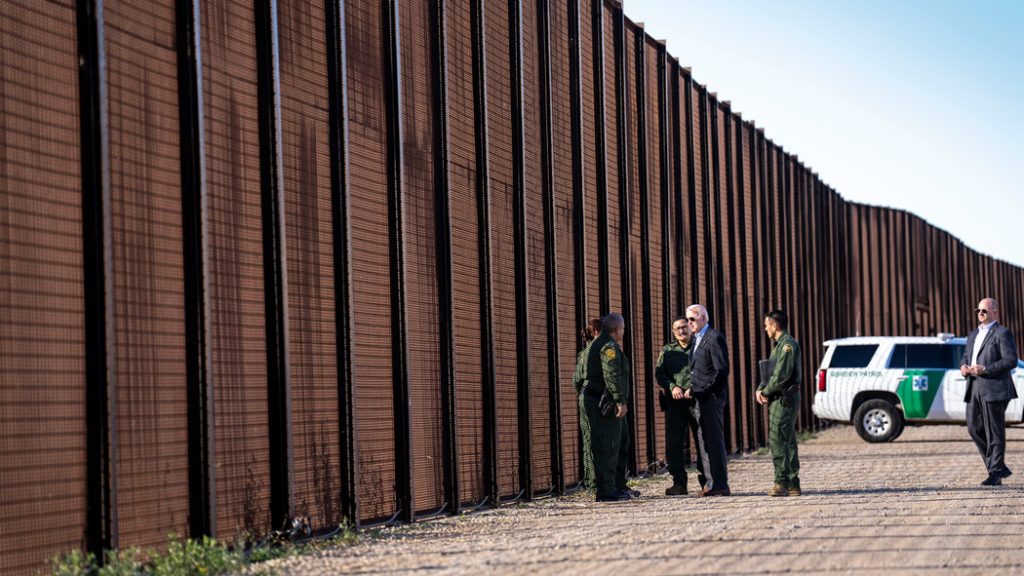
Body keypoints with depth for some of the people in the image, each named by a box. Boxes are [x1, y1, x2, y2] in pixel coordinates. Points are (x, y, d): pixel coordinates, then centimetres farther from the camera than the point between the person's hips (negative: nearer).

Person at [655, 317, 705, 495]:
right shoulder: (667, 350, 15)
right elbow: (659, 373, 6)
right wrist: (672, 387, -12)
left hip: (697, 399, -2)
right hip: (675, 401, 2)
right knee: (674, 442, -2)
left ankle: (706, 481, 9)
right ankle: (679, 483, 3)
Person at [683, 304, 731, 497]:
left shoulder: (715, 338, -11)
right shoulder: (697, 339, 18)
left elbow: (722, 370, -16)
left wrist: (705, 391, -16)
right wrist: (693, 389, 10)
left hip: (712, 397, -9)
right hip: (701, 398, 9)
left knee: (715, 439, -8)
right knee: (703, 440, 10)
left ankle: (720, 484, -5)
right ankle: (711, 483, 14)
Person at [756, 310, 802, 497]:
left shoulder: (788, 345, -13)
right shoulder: (778, 345, 20)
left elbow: (781, 375, -20)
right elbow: (770, 372, 22)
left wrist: (766, 392, -9)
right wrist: (760, 389, 5)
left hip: (785, 399, -10)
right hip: (778, 399, 10)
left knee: (777, 440, -12)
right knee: (787, 442, 10)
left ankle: (782, 483, -13)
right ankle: (793, 485, 13)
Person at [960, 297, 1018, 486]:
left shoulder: (1002, 333, -5)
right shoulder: (973, 335, 21)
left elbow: (1011, 360, -13)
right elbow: (966, 356, 28)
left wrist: (985, 369, -19)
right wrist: (964, 366, 4)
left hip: (994, 389, -8)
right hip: (974, 388, 8)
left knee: (994, 433, -4)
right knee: (974, 429, 6)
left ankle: (995, 474, 1)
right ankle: (999, 467, 17)